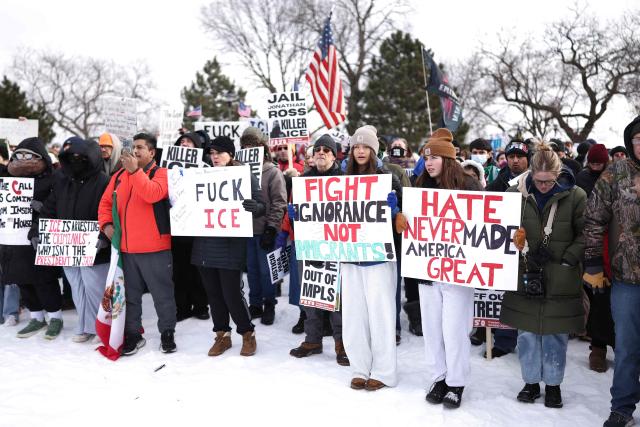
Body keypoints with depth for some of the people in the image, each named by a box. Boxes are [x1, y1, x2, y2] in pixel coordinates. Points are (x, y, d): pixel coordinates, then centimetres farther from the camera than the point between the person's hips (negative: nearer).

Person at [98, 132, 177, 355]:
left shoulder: (161, 173, -5)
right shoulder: (119, 175, 12)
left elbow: (153, 194, -25)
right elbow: (106, 202, 14)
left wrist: (135, 170, -25)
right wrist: (106, 223, -3)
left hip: (155, 248, -5)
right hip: (126, 248, 5)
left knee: (162, 294, 6)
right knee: (130, 295, 15)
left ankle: (167, 333, 20)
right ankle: (133, 334, 27)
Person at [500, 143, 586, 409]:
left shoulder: (575, 196, -5)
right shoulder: (517, 193, -3)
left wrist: (567, 259, -9)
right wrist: (518, 251, -7)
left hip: (560, 280, -1)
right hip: (524, 275, 1)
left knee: (556, 335, 9)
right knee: (527, 333, 11)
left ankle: (553, 385, 27)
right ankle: (531, 382, 28)